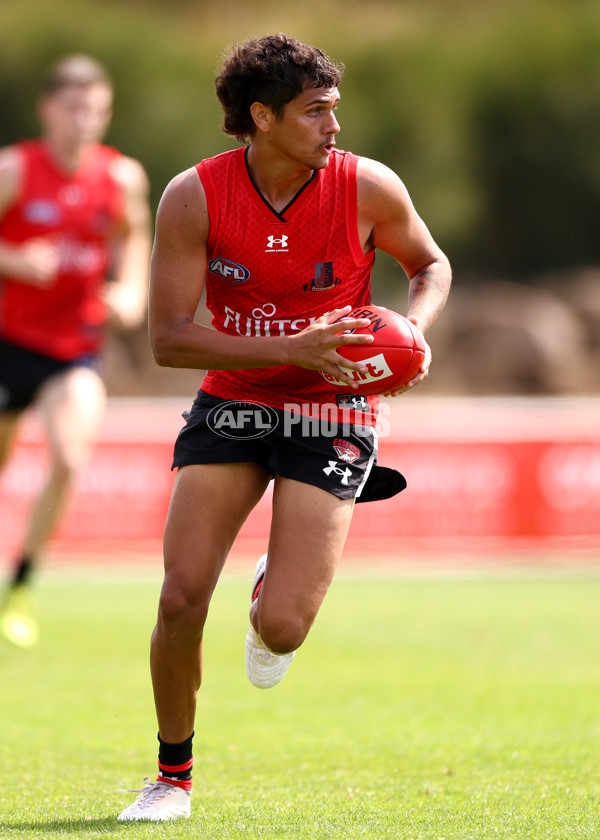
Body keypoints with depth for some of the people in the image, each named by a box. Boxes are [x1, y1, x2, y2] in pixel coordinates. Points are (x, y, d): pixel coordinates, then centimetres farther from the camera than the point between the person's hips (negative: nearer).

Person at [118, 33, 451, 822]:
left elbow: (431, 264, 9)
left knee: (281, 629, -13)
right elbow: (169, 338, -15)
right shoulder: (194, 197, -13)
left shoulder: (369, 188, -11)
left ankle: (273, 599, 29)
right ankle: (173, 777, 14)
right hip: (232, 400, 1)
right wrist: (290, 349, -26)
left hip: (332, 411, -1)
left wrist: (414, 329, -13)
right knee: (181, 598, -10)